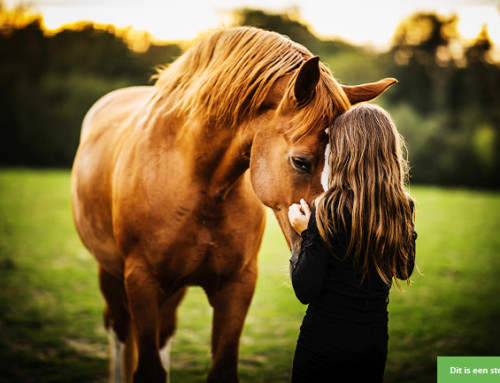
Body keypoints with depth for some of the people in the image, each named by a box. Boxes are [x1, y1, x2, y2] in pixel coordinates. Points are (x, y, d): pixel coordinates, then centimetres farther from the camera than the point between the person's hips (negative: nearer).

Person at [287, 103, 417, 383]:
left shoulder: (330, 208, -21)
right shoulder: (403, 208, -5)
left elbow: (305, 291, -20)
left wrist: (306, 232, -7)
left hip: (324, 341, -5)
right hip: (376, 341, 5)